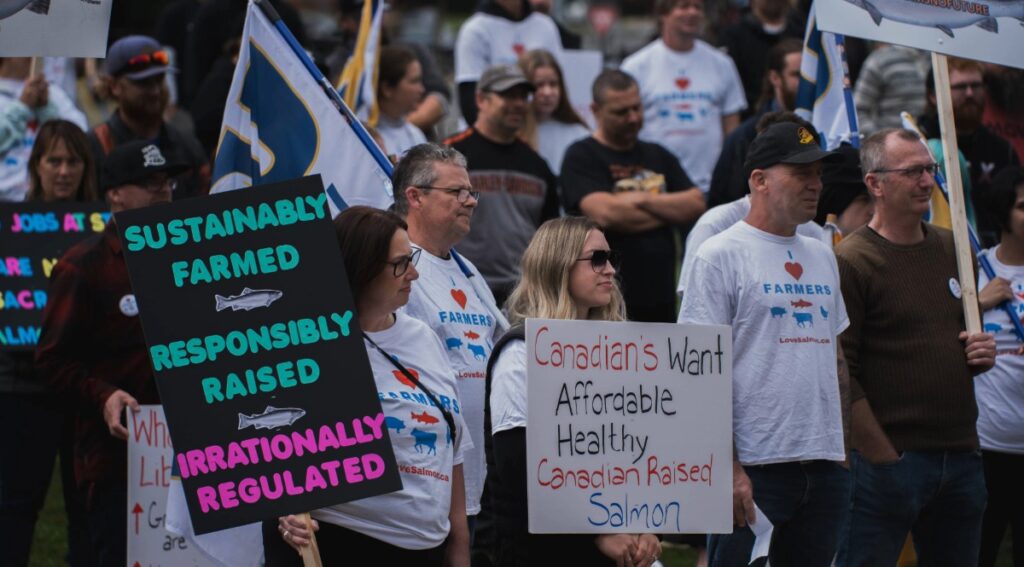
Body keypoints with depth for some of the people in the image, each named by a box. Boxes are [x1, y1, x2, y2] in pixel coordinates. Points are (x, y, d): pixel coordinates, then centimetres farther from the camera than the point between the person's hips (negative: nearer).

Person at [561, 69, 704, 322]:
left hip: (660, 300, 6)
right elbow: (605, 213, -17)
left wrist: (642, 200, -9)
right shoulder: (581, 157, -1)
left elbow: (696, 204, 6)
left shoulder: (658, 156, 18)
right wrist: (668, 211, -4)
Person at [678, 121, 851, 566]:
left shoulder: (821, 257, 18)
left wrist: (842, 448, 15)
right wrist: (728, 467, -17)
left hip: (825, 466, 7)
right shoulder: (721, 257, -5)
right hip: (755, 466, -7)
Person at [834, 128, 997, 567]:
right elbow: (840, 374, -13)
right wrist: (882, 457, -15)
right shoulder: (849, 262, -8)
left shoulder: (952, 250, 14)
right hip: (887, 457, -7)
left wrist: (981, 355, 4)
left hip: (960, 457, 7)